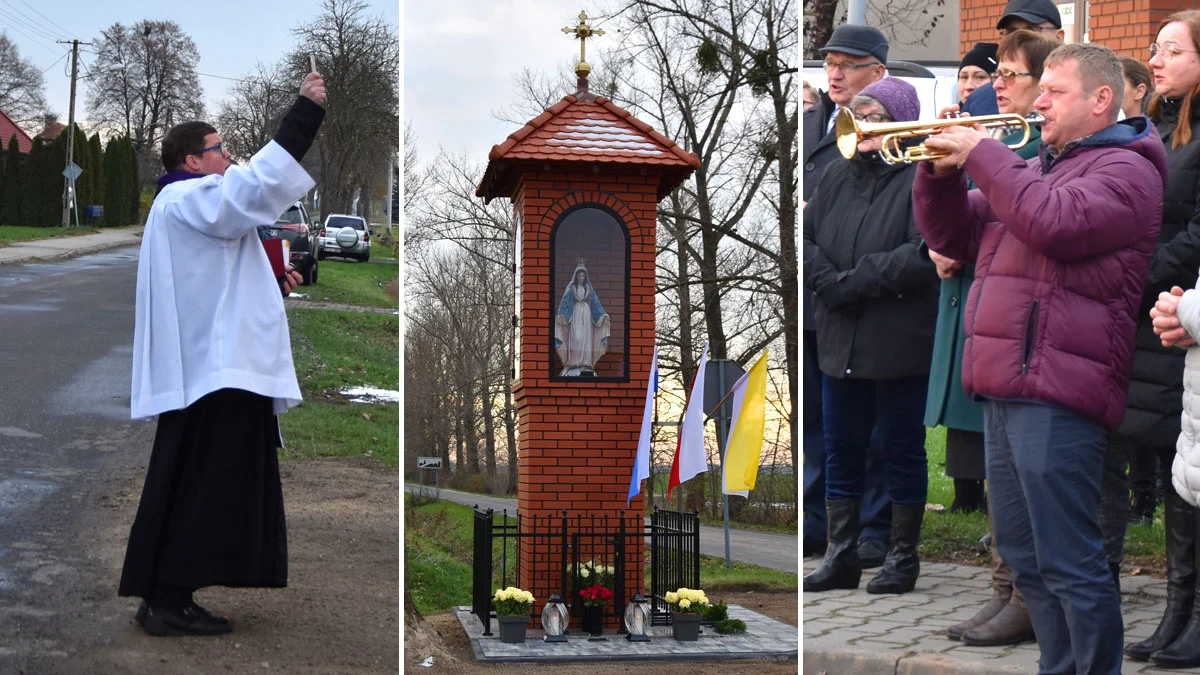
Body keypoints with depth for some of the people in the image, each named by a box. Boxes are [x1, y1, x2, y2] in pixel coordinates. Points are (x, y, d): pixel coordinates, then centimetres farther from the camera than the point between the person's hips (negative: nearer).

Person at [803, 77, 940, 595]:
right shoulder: (838, 175, 10)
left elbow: (924, 254, -21)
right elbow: (805, 240, 6)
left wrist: (852, 282, -18)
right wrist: (829, 284, -12)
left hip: (899, 343, -6)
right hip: (841, 340, 6)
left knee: (902, 450, 6)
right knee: (841, 451, 11)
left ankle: (903, 556, 18)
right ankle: (841, 556, 22)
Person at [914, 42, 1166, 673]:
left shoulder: (1125, 170, -5)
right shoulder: (1035, 168, 22)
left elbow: (1056, 223, -24)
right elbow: (953, 237, 21)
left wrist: (983, 154, -15)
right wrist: (941, 170, 3)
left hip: (1055, 394, -9)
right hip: (1004, 390, 9)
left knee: (1069, 563, -8)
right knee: (1026, 557, 15)